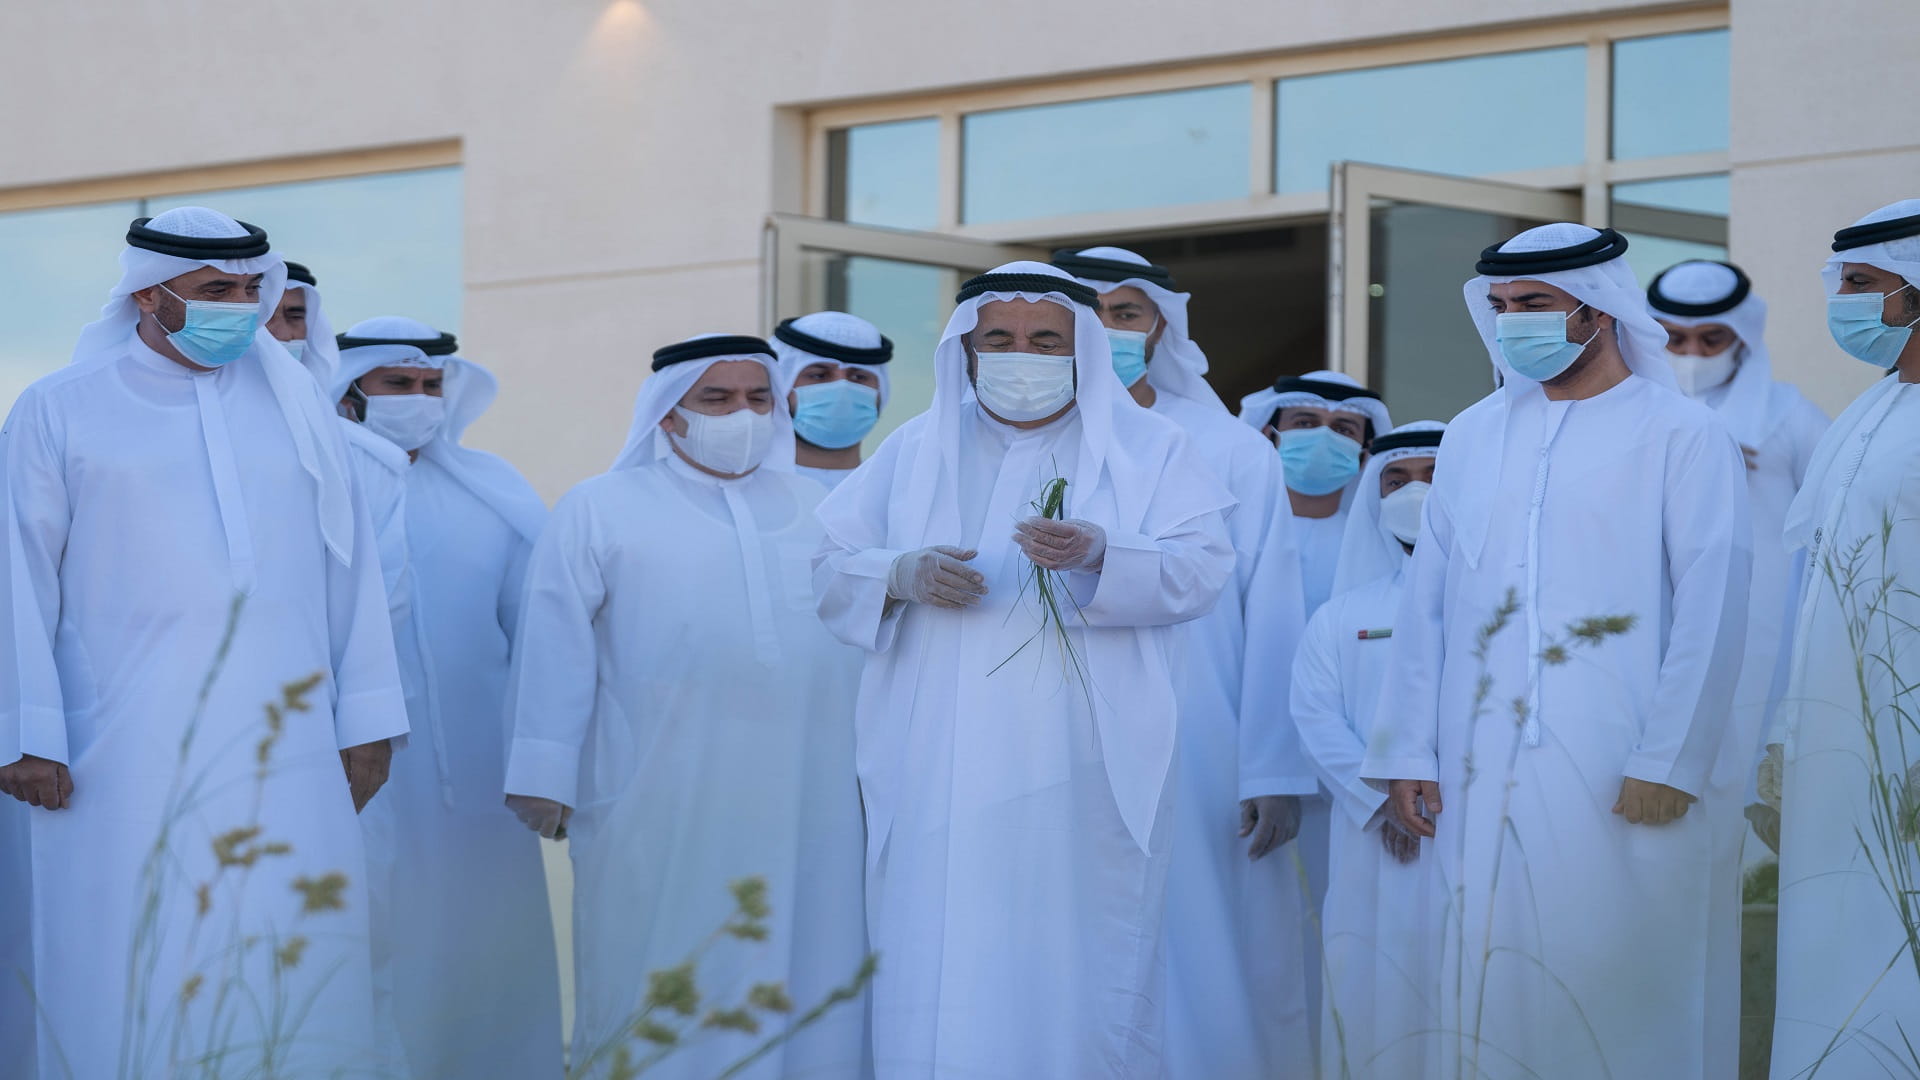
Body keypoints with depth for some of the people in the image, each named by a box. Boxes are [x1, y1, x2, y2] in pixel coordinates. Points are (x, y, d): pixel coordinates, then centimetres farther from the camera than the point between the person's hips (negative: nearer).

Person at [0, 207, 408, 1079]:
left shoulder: (292, 401, 14)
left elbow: (349, 564, 13)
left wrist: (365, 721, 7)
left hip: (284, 755, 3)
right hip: (126, 759, -3)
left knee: (291, 971, 0)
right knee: (128, 982, -5)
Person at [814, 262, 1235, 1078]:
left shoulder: (1145, 449, 9)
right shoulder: (914, 451, 16)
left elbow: (1203, 569, -4)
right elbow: (826, 566, 11)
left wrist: (1099, 555, -23)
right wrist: (903, 575, -10)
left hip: (1083, 773, -2)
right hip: (940, 771, 2)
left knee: (1079, 976, -5)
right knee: (940, 984, -4)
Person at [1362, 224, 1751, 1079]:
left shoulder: (1682, 436, 0)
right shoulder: (1474, 436, 14)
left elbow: (1710, 613, -6)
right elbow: (1426, 602, 13)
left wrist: (1670, 765, -13)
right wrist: (1407, 753, 7)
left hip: (1621, 775, -4)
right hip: (1487, 775, 4)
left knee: (1619, 982, -5)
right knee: (1493, 976, 3)